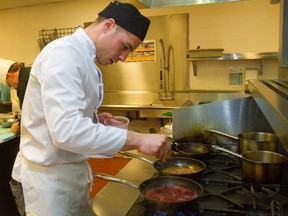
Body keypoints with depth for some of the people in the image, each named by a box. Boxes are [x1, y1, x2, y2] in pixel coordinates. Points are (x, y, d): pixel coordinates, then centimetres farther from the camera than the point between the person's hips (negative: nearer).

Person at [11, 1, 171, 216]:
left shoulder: (82, 57, 11)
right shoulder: (64, 53, -21)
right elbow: (66, 130, -33)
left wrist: (96, 120, 2)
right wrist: (138, 139, -31)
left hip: (71, 171, 9)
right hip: (49, 176, -9)